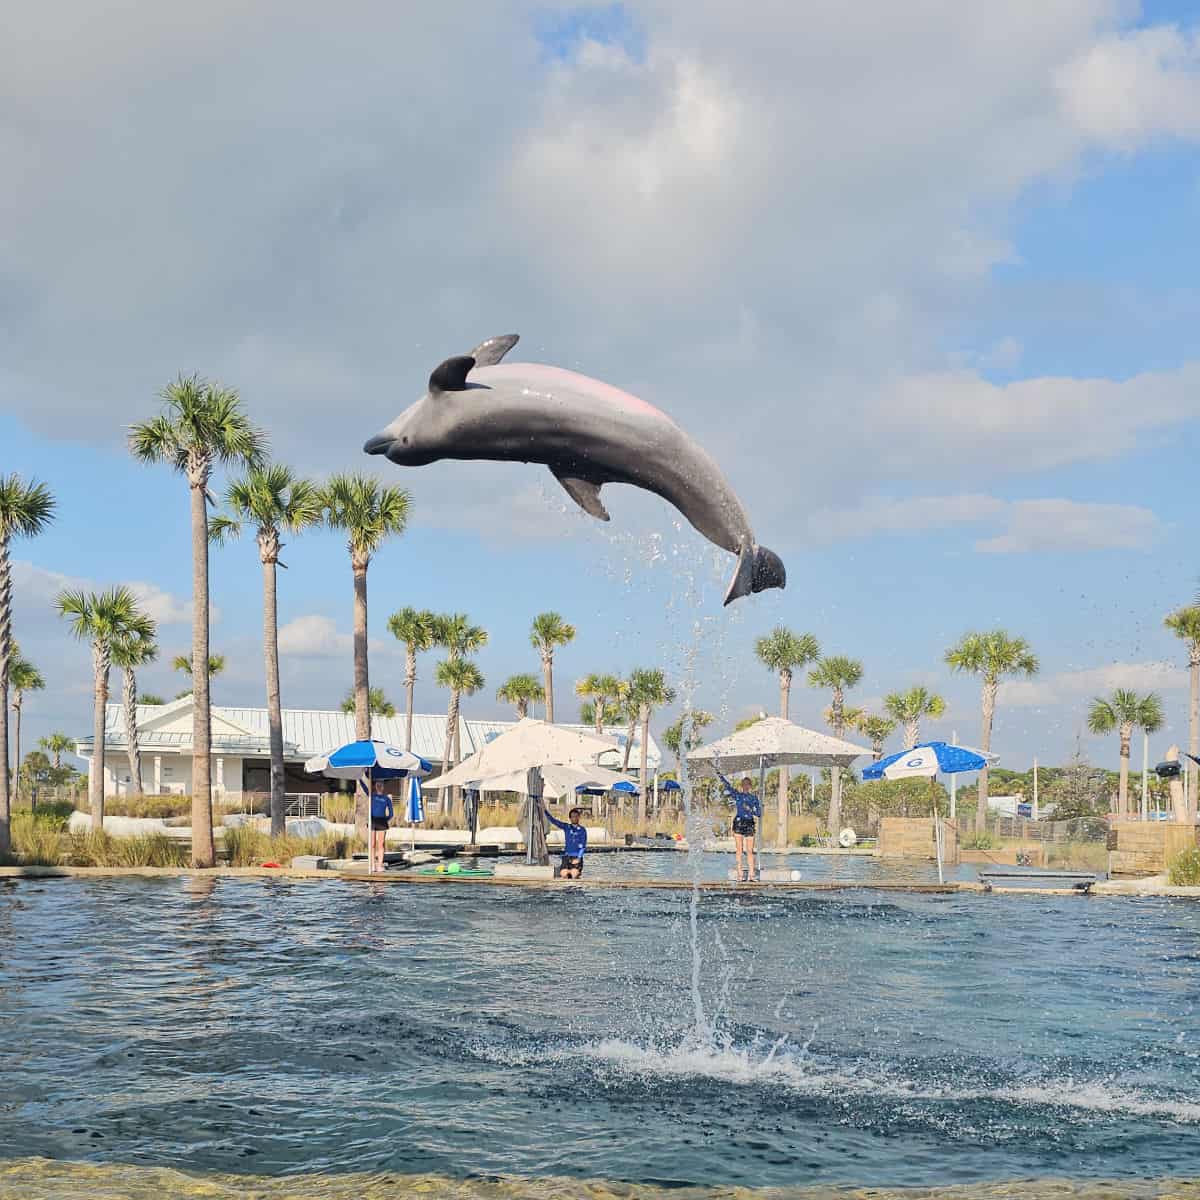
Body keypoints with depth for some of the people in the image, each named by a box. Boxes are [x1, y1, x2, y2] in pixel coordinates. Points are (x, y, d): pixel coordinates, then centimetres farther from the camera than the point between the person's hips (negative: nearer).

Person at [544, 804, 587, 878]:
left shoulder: (582, 830, 3)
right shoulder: (566, 827, 7)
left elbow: (583, 846, 0)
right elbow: (553, 820, -1)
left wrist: (578, 858, -11)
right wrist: (545, 810, -13)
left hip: (577, 857, -1)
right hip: (567, 856, 1)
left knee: (574, 875, -25)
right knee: (564, 875, -23)